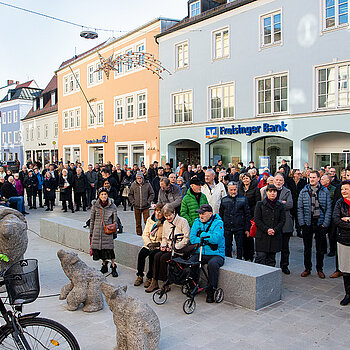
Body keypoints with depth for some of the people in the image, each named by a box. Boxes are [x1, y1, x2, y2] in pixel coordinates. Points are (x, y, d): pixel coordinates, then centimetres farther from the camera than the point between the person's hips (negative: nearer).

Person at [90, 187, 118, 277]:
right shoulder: (95, 205, -2)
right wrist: (91, 232, 7)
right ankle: (104, 265, 26)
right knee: (99, 248, 7)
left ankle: (113, 267, 7)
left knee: (109, 248, -8)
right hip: (97, 230, 2)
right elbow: (92, 219, 6)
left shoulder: (112, 206, -4)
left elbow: (115, 221, 4)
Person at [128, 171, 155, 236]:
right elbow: (130, 195, 11)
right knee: (138, 222, 10)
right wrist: (133, 202, -1)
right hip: (137, 207, 2)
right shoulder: (133, 185, 1)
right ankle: (139, 234, 21)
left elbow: (152, 194, 4)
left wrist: (148, 201, -6)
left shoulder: (147, 184, -3)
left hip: (146, 207, -2)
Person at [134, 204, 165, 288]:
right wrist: (149, 243, -7)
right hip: (149, 244, 4)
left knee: (152, 255, -29)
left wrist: (158, 243, -17)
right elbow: (145, 234, 8)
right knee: (141, 254, -21)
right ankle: (139, 276, -9)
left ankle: (149, 277, -15)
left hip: (159, 245, -4)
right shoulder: (150, 220, 8)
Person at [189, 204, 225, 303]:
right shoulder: (197, 222, 9)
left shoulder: (218, 223, -6)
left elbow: (216, 239, -21)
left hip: (216, 254, -4)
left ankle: (211, 291, -15)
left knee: (212, 264, -34)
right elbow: (192, 239, -2)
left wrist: (202, 234, -11)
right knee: (190, 262, -24)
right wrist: (208, 241, -12)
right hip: (200, 253, 4)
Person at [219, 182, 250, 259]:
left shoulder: (243, 199, 2)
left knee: (239, 247, 6)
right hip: (227, 229, 2)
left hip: (239, 228, -2)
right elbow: (220, 214, 12)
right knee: (227, 247, 8)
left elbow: (247, 214, 2)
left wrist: (247, 229, -2)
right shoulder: (224, 200, 7)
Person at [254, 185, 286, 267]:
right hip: (262, 235, -2)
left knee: (271, 259, 8)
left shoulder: (280, 205, 10)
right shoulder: (260, 204, 2)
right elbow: (257, 220, -3)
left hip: (275, 236, 3)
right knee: (260, 257, -7)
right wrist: (266, 229, -14)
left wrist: (275, 230, -9)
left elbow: (282, 220, 7)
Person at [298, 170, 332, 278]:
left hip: (320, 224, -1)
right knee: (307, 248, 9)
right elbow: (300, 208, 3)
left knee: (320, 248, 8)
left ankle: (319, 269, 22)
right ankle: (307, 268, 21)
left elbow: (328, 208, 1)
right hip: (307, 224, 1)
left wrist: (325, 223, -7)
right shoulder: (304, 191, 3)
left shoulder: (325, 191, 2)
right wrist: (302, 223, -5)